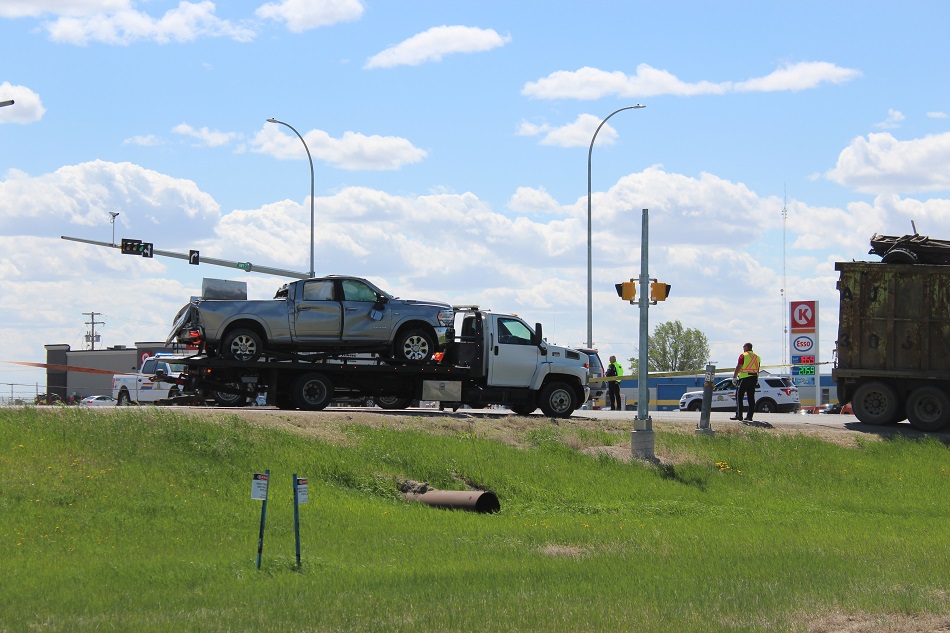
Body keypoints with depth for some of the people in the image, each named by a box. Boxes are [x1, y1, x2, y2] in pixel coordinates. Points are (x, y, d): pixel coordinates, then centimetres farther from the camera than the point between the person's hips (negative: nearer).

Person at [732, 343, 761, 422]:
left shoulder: (743, 356, -7)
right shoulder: (757, 357, 14)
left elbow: (738, 367, -12)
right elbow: (758, 369, 18)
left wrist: (734, 377, -8)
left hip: (744, 378, -6)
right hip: (754, 378, 6)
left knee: (739, 397, -1)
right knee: (751, 398, 6)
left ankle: (739, 415, -7)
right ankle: (749, 416, 4)